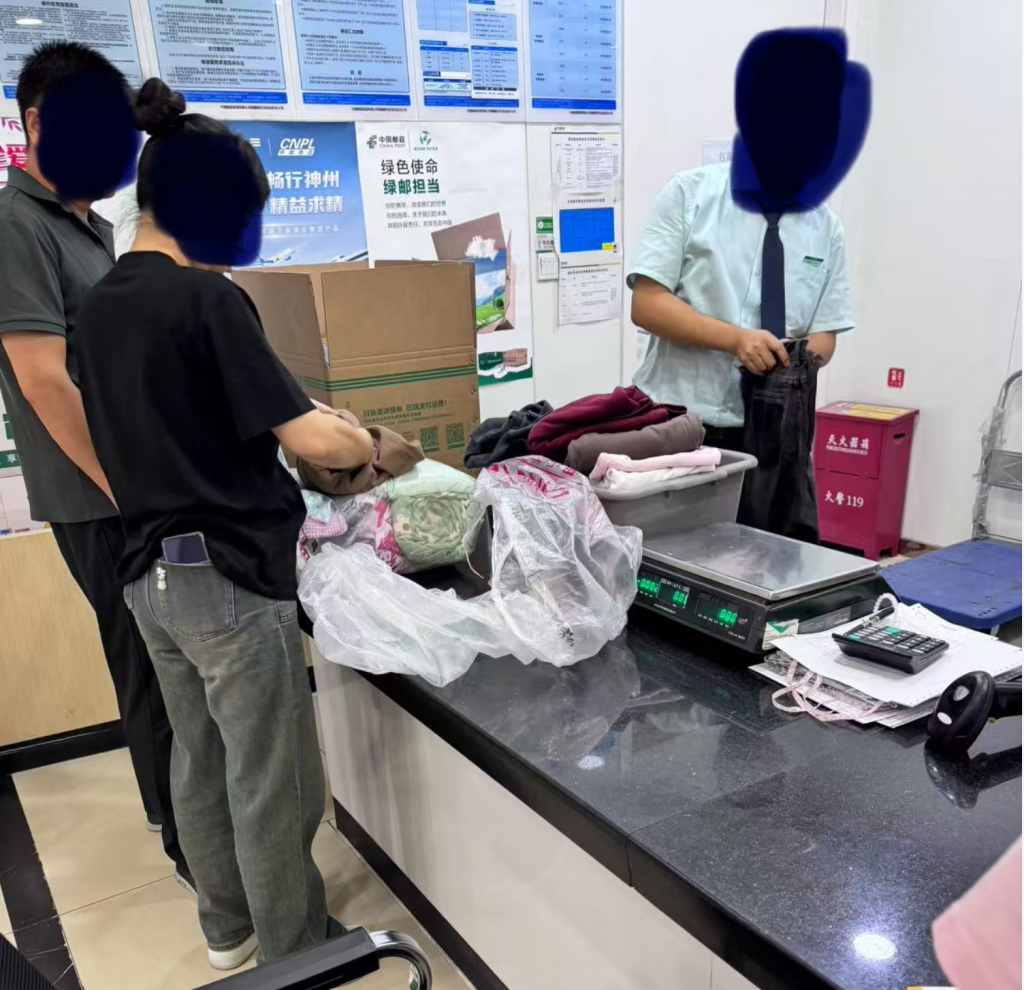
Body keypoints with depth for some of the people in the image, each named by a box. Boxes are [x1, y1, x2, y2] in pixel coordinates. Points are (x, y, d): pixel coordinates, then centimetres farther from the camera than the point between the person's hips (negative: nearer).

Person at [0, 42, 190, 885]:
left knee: (165, 660, 18)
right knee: (156, 671, 2)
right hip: (103, 503, -8)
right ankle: (194, 848, 19)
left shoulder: (93, 226, 14)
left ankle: (175, 805, 37)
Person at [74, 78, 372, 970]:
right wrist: (375, 446, -2)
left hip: (150, 570, 9)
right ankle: (294, 950, 27)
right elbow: (309, 437, -20)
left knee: (200, 761, 22)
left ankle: (229, 925, 41)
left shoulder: (99, 305, 7)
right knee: (274, 784, 8)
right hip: (227, 571, -9)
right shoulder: (206, 297, -17)